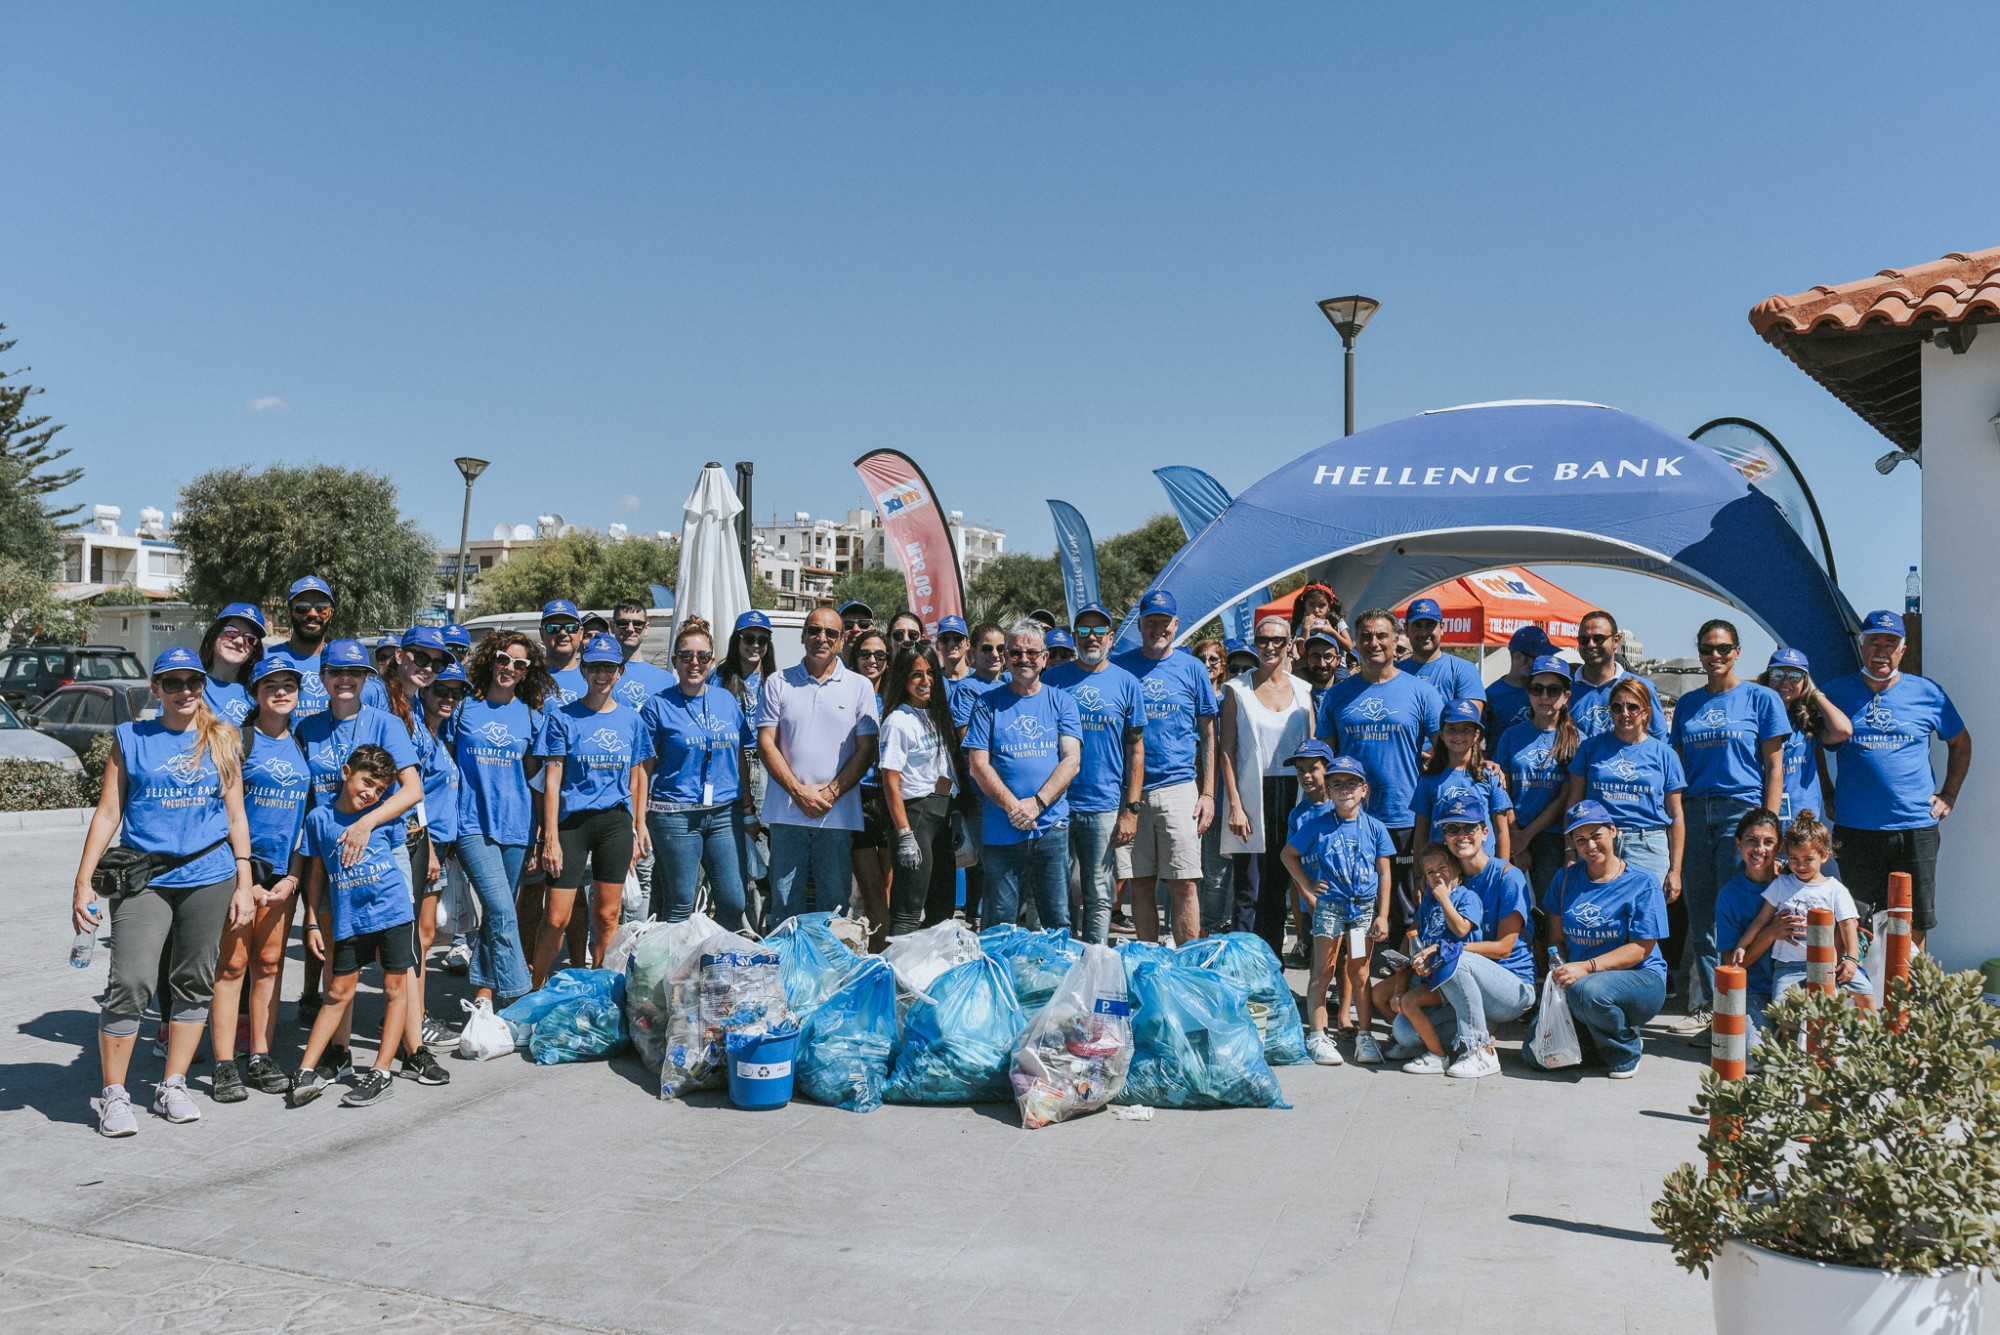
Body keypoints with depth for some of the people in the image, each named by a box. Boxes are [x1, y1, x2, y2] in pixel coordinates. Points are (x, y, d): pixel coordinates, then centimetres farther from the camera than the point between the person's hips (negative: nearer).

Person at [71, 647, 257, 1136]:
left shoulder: (222, 740, 9)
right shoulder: (130, 739, 6)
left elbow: (236, 817, 10)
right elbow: (108, 812, 5)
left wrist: (244, 885, 6)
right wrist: (84, 881, -1)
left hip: (209, 876, 2)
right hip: (144, 878, -2)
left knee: (194, 983, 7)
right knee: (130, 984, -10)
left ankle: (173, 1087, 19)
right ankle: (114, 1096, 3)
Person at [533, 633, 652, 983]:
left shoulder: (631, 719, 9)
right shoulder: (562, 717, 0)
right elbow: (552, 780, -3)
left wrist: (637, 830, 9)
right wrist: (551, 838, -9)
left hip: (616, 822, 3)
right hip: (571, 822, -2)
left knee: (607, 916, 5)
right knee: (557, 918, -5)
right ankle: (536, 989, 14)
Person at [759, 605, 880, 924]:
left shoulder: (859, 687, 7)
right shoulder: (778, 683, 7)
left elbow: (866, 750, 3)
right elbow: (766, 743, 2)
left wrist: (830, 793, -8)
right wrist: (799, 791, -9)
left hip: (838, 812, 0)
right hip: (786, 811, 0)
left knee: (835, 904, 4)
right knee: (784, 906, 4)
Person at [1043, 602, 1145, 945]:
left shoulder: (1126, 683, 5)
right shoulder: (1053, 679, 6)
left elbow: (1136, 750, 5)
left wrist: (1131, 809, -2)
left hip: (1105, 808, 0)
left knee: (1099, 898, 5)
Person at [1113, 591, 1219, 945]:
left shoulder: (1192, 669, 7)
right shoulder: (1119, 667, 7)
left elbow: (1208, 735, 9)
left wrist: (1208, 793, 1)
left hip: (1180, 787, -1)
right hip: (1129, 790, 1)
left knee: (1183, 884, -4)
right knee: (1141, 884, 6)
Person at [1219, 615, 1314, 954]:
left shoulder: (1302, 690, 10)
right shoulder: (1237, 688, 1)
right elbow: (1227, 751, -3)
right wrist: (1234, 805, -11)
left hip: (1293, 795, 3)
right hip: (1252, 797, -3)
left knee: (1281, 887, 10)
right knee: (1248, 891, -5)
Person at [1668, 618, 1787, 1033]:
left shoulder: (1761, 698, 3)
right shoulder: (1687, 704, 14)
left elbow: (1774, 766, 0)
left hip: (1741, 812, -4)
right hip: (1694, 813, 4)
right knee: (1700, 918, 5)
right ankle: (1706, 1006, 12)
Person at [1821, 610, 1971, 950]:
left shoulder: (1928, 693, 6)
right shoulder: (1836, 692, 4)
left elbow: (1960, 742, 18)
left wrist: (1949, 795, 10)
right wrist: (1827, 795, 4)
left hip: (1917, 828, 1)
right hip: (1856, 829, -1)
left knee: (1915, 922, 7)